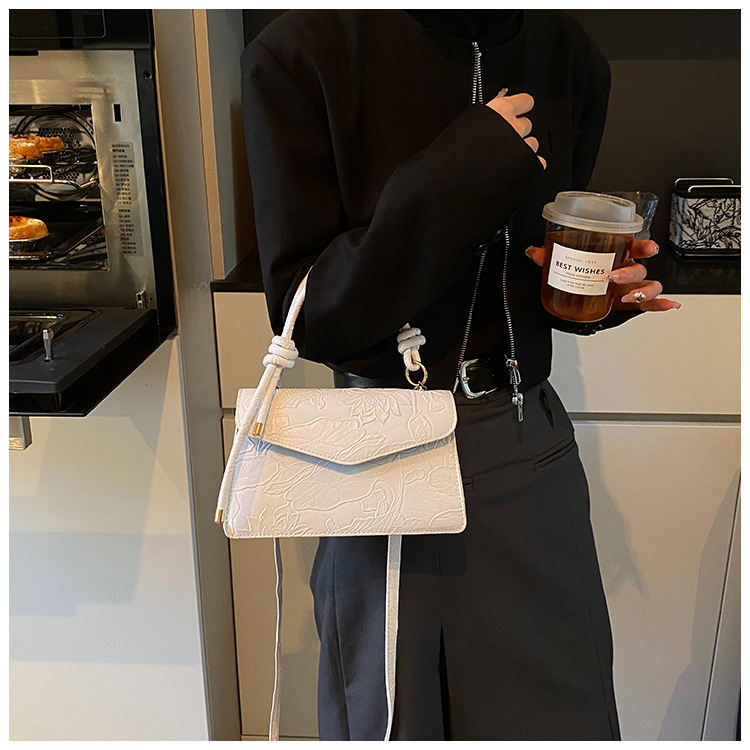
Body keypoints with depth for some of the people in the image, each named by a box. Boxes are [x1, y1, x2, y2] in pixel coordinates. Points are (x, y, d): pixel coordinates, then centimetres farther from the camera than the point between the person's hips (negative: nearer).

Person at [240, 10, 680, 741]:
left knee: (563, 716, 14)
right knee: (391, 716, 16)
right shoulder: (298, 54, -11)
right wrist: (462, 175, -22)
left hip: (529, 439, 4)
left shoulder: (569, 57, 4)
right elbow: (305, 315, -14)